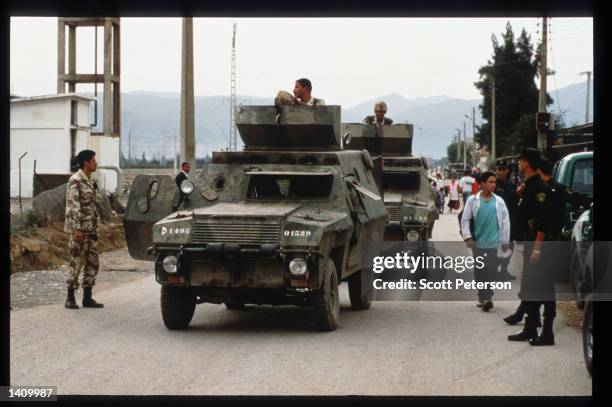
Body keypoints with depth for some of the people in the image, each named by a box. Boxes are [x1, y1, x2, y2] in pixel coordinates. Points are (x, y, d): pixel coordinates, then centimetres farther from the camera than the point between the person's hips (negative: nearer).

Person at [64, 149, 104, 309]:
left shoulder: (89, 181, 15)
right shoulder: (75, 181, -12)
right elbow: (73, 206, -17)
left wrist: (96, 223, 18)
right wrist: (77, 228, -22)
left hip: (91, 228, 9)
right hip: (79, 229, -9)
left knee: (92, 263, 8)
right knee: (76, 263, -4)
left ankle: (87, 297, 14)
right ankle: (70, 298, 2)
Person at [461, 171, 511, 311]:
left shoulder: (499, 201, 3)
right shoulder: (473, 200, 0)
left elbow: (505, 221, 6)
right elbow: (465, 219, 3)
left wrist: (505, 240, 4)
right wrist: (467, 237, -6)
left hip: (494, 242, -1)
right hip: (478, 242, 1)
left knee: (491, 271, -8)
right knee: (479, 271, 6)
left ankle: (486, 298, -10)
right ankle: (483, 298, 16)